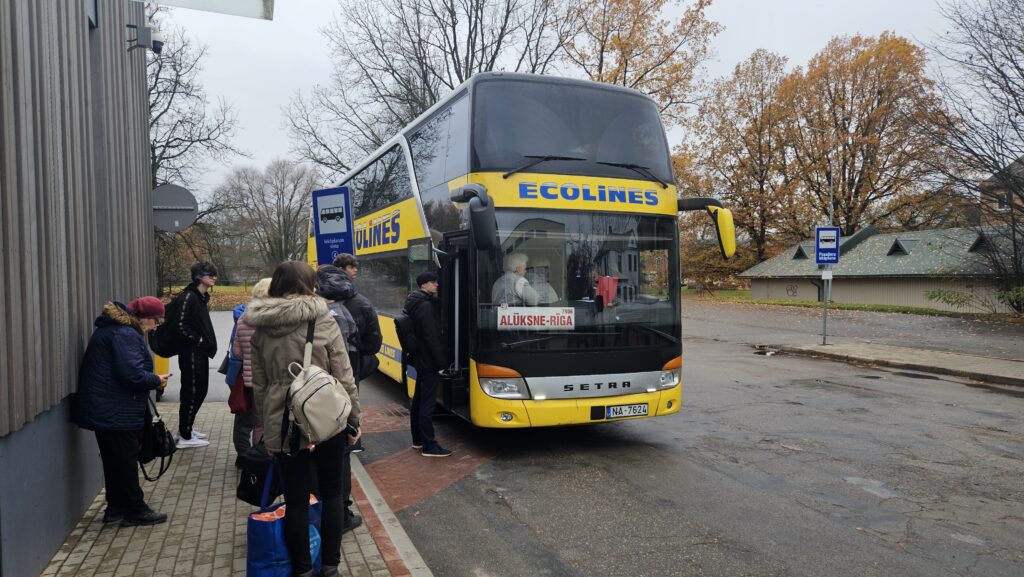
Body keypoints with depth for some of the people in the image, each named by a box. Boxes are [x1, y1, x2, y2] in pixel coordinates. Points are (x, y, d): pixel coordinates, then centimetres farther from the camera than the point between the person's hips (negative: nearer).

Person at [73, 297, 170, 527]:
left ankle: (116, 507, 27)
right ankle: (135, 511, 9)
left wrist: (151, 379, 11)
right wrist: (157, 380, -11)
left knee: (114, 460, 17)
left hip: (105, 409, 10)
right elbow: (132, 374, -27)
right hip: (116, 412, -10)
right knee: (126, 461, 0)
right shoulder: (125, 334, -20)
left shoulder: (113, 329, 15)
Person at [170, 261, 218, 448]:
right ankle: (185, 437, 5)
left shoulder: (203, 297, 14)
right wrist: (197, 340, -14)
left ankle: (186, 428, 28)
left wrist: (207, 343, 9)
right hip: (191, 353, -10)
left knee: (200, 391, 16)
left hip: (201, 352, 10)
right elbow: (180, 326, -22)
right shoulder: (188, 297, -16)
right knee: (192, 393, -4)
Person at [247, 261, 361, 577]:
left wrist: (267, 427, 16)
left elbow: (259, 386, 7)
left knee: (296, 499, 11)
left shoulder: (262, 330, 1)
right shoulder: (324, 322, -10)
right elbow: (344, 378, -9)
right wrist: (354, 419, 1)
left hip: (282, 426, 2)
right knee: (331, 492, 15)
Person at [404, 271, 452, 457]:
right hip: (428, 360, -11)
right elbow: (432, 338, -23)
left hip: (420, 358, 11)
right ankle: (429, 445, -1)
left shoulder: (416, 303, 12)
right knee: (427, 404, -6)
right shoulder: (426, 306, -19)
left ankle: (418, 439, 25)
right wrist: (442, 362, -19)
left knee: (418, 400, 16)